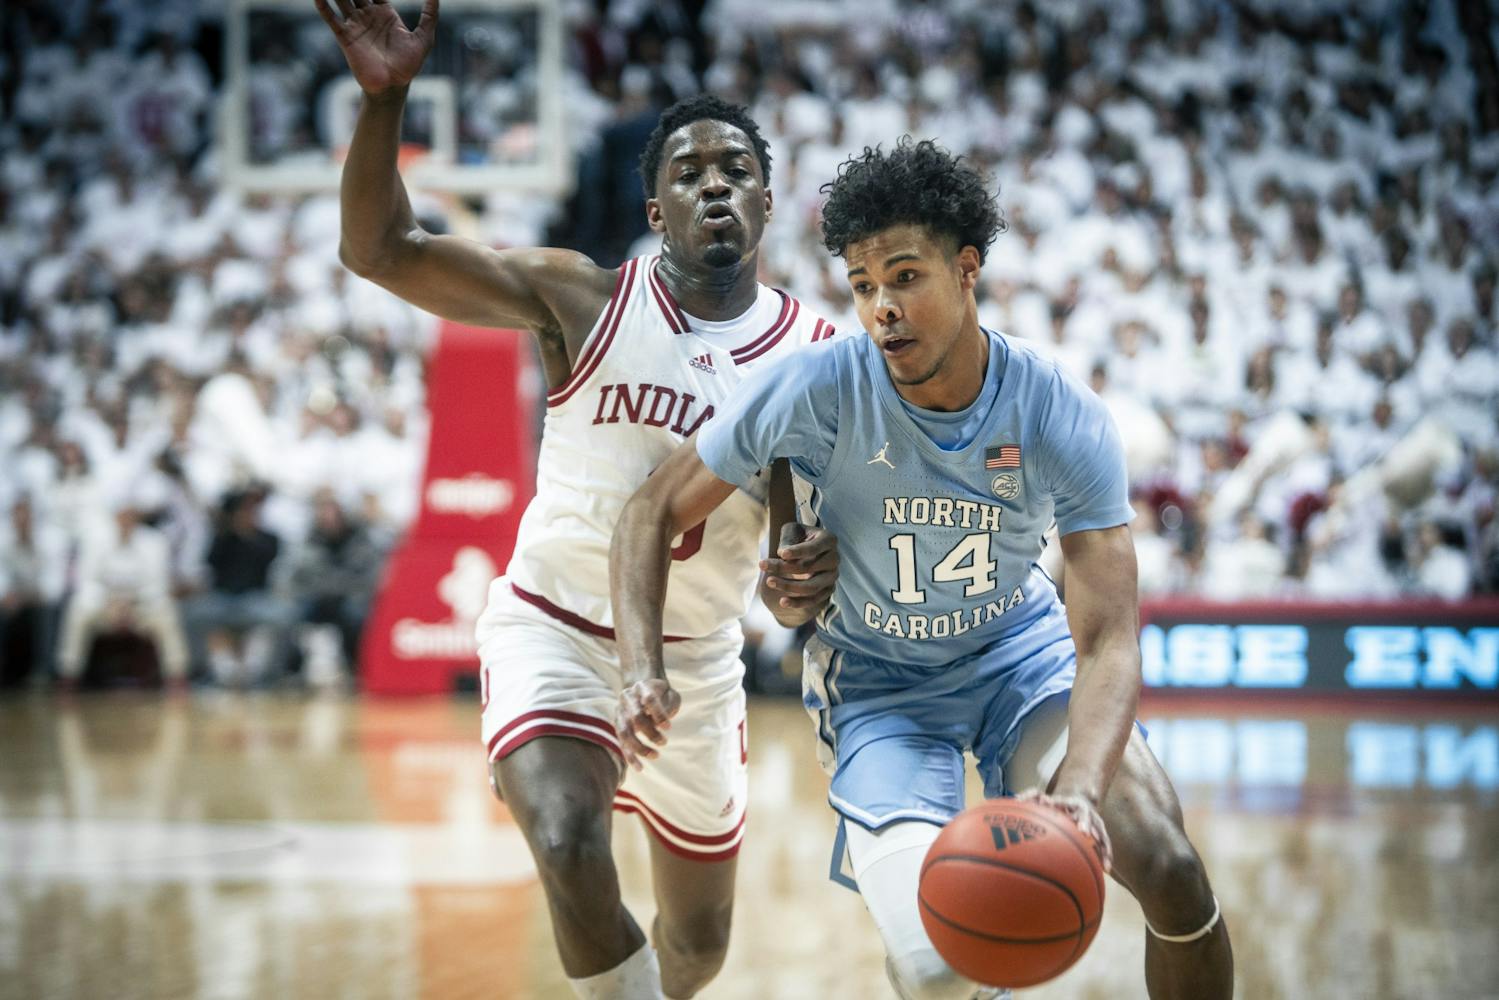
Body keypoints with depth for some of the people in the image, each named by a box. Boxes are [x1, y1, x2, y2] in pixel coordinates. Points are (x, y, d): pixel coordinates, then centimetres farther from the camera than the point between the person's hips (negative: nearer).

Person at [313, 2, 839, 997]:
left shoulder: (813, 353, -5)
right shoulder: (585, 300, -10)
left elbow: (801, 535, -7)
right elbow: (382, 250, -15)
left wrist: (806, 580, -33)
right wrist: (385, 96, -30)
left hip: (697, 658, 3)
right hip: (554, 632, -3)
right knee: (573, 856, -31)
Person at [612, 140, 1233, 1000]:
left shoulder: (1065, 419, -22)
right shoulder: (817, 392, -24)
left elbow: (1108, 638, -25)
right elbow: (656, 512, -12)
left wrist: (1081, 787, -44)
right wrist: (644, 672, -27)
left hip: (1024, 650, 1)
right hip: (881, 685, -1)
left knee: (1169, 867, -19)